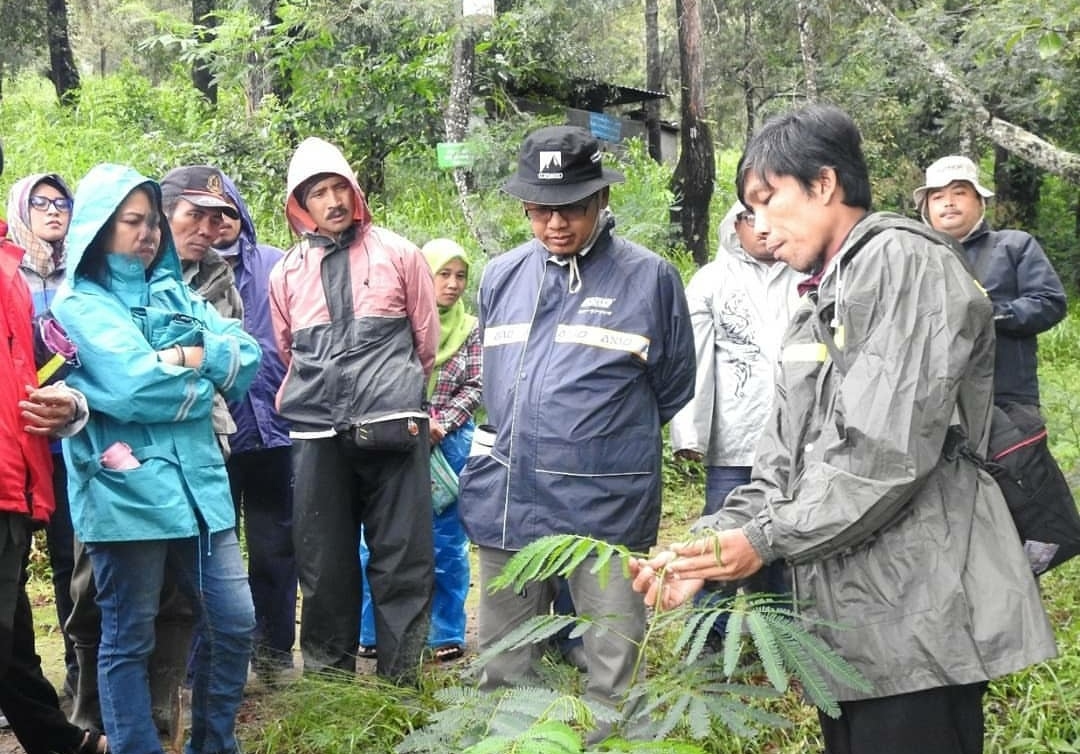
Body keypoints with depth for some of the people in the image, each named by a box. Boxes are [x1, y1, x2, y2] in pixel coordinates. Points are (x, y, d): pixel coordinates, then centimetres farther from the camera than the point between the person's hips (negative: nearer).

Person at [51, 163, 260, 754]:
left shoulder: (174, 293, 17)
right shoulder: (78, 303, -2)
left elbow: (248, 358, 5)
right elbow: (133, 386, -18)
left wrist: (187, 357, -10)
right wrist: (201, 380, -4)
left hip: (197, 483, 6)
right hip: (126, 493, -6)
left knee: (233, 623, 7)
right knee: (129, 641, 4)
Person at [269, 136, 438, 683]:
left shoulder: (398, 254, 6)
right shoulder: (287, 272, 12)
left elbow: (427, 340, 13)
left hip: (392, 427, -2)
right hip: (317, 434, 2)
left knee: (402, 557, -1)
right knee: (323, 561, 8)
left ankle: (399, 677, 8)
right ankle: (327, 674, 20)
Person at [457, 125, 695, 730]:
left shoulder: (650, 277, -4)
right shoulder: (501, 277, 9)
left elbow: (673, 387, 7)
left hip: (607, 505, -4)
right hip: (508, 499, 4)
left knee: (611, 676, 4)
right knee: (504, 669, 15)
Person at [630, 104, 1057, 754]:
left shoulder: (906, 262, -8)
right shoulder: (819, 309, 21)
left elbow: (889, 453, -19)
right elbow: (784, 470, 16)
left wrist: (768, 539, -12)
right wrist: (714, 543, 0)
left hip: (917, 625, -9)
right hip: (845, 626, 9)